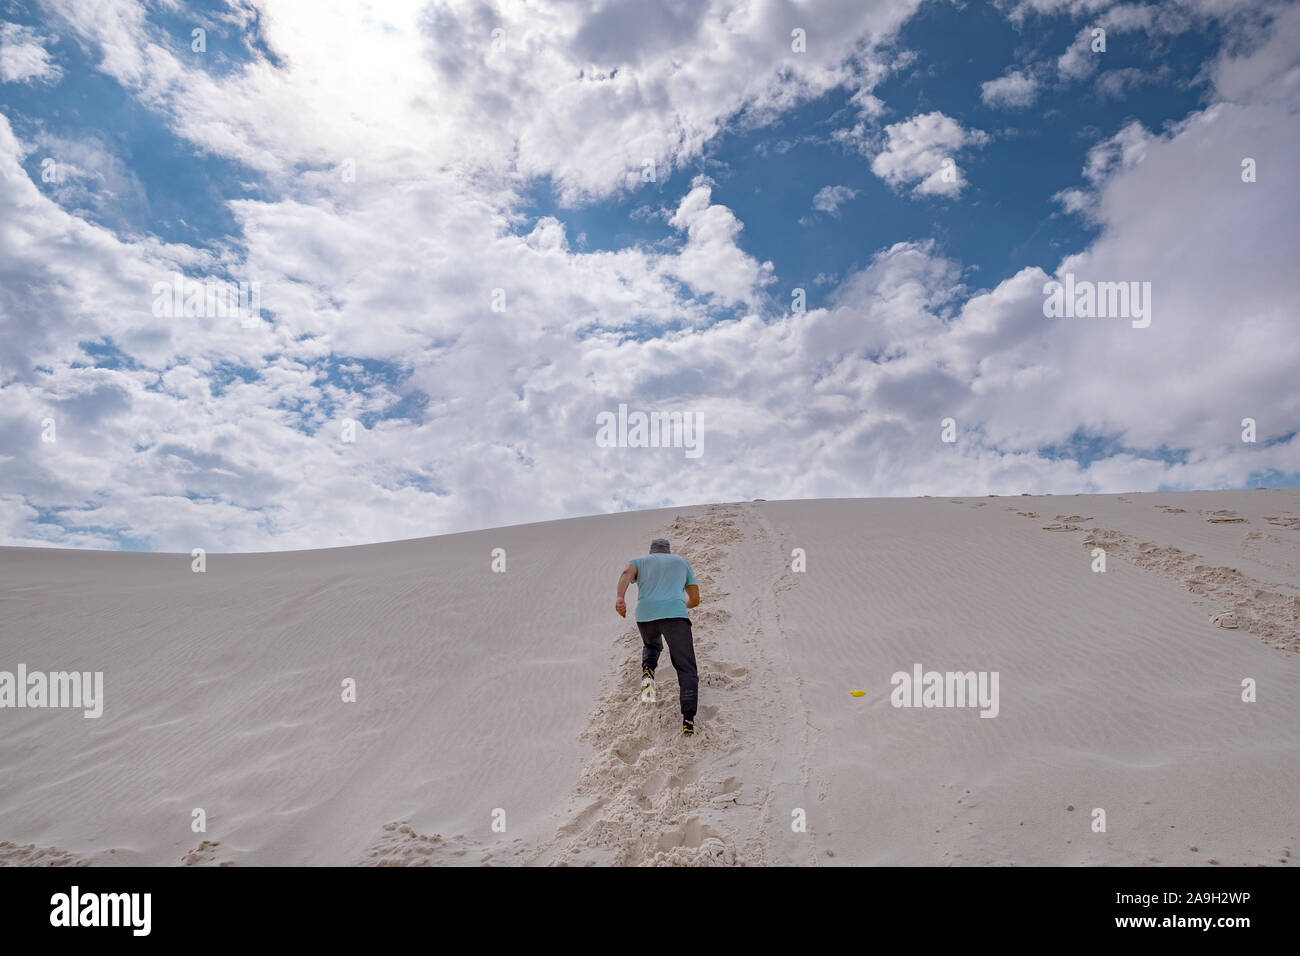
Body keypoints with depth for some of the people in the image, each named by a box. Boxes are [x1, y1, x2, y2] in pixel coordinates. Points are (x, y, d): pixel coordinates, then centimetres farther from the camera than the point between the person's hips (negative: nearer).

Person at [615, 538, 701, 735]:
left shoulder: (639, 562, 25)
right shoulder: (682, 562, 27)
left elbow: (627, 573, -1)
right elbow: (695, 600, 25)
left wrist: (620, 598, -16)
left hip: (646, 615, 2)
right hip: (675, 615, -2)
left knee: (651, 645, 35)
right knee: (687, 671, 3)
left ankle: (648, 671, 4)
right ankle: (688, 721, -12)